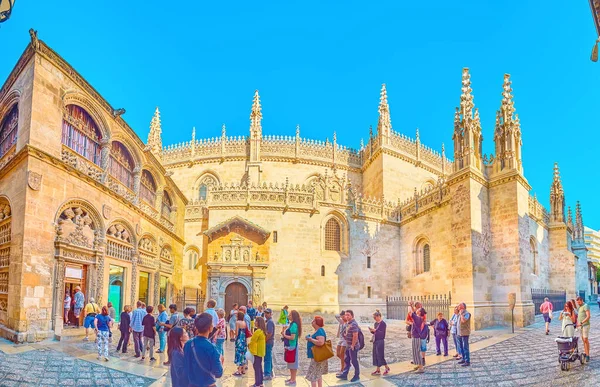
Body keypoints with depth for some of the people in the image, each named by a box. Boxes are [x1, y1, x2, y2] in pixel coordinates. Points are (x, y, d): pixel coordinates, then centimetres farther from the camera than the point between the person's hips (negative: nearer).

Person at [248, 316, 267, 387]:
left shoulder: (258, 331, -21)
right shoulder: (263, 331, 9)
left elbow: (252, 341, -15)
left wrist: (249, 346, 5)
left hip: (257, 352, -9)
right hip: (260, 351, 9)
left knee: (256, 367, -3)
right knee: (259, 367, 15)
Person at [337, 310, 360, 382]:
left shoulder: (353, 324, -21)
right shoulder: (347, 323, 9)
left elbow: (355, 336, -25)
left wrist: (352, 346, -21)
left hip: (353, 347, -9)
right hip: (348, 346, 9)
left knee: (354, 361, 4)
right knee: (346, 361, 16)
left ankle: (357, 376, 17)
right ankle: (344, 375, 25)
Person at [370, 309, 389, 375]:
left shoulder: (383, 323, -13)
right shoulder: (376, 323, 10)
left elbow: (382, 333, -17)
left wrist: (375, 330, -24)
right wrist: (372, 331, -3)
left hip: (380, 341, -8)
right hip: (375, 341, 8)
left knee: (380, 356, -2)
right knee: (375, 355, 9)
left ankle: (387, 368, 15)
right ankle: (378, 370, 15)